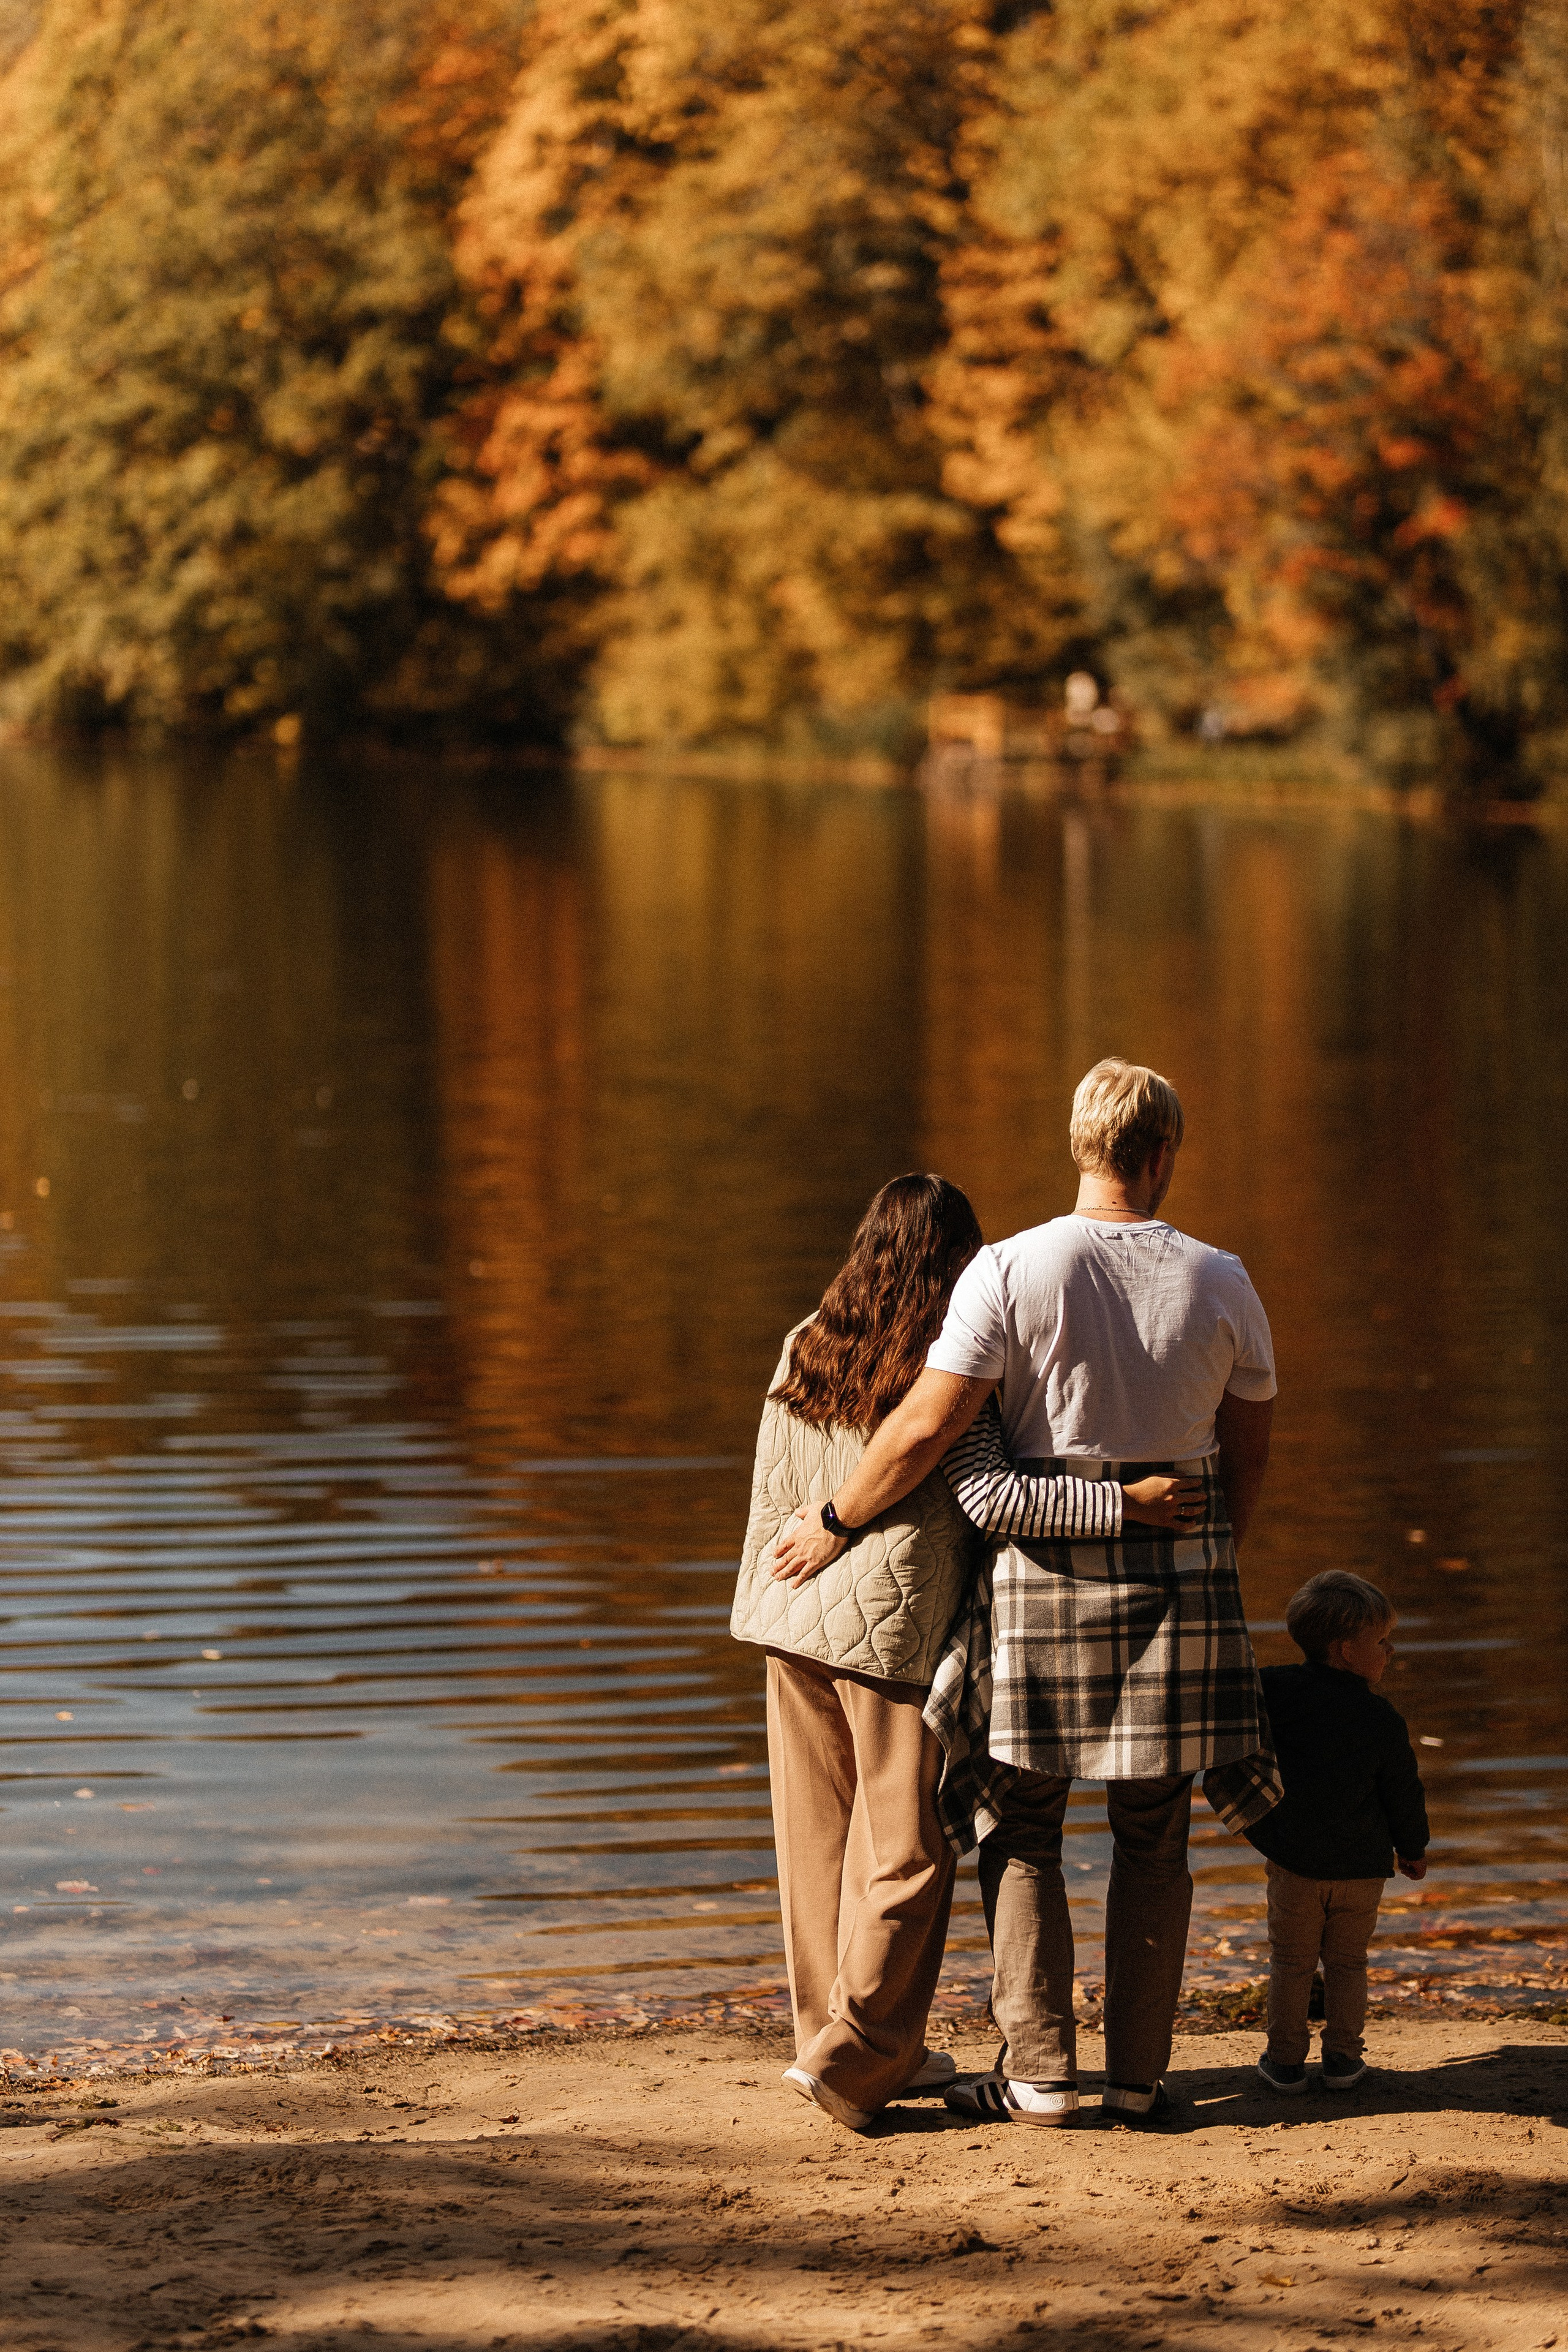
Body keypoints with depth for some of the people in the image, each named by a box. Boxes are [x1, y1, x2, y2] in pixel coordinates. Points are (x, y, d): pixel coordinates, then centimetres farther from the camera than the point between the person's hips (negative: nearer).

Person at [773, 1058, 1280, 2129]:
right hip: (1180, 1568, 2)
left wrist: (835, 1522, -2)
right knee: (1154, 1836, 10)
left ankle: (1040, 2073, 6)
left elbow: (928, 1427, -15)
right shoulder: (1221, 1284, -2)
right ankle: (1139, 2075, 9)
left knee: (1024, 1829, 9)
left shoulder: (1011, 1270, -11)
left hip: (1045, 1567, -2)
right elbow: (1250, 1450, 7)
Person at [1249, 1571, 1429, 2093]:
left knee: (1291, 1962, 13)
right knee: (1347, 1962, 16)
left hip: (1294, 1863, 0)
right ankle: (1342, 2058, 17)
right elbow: (1404, 1793, 1)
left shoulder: (1275, 1693, -9)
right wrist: (1412, 1848, 15)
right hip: (1362, 1868, 0)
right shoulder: (1382, 1720, -9)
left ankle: (1286, 2059, 15)